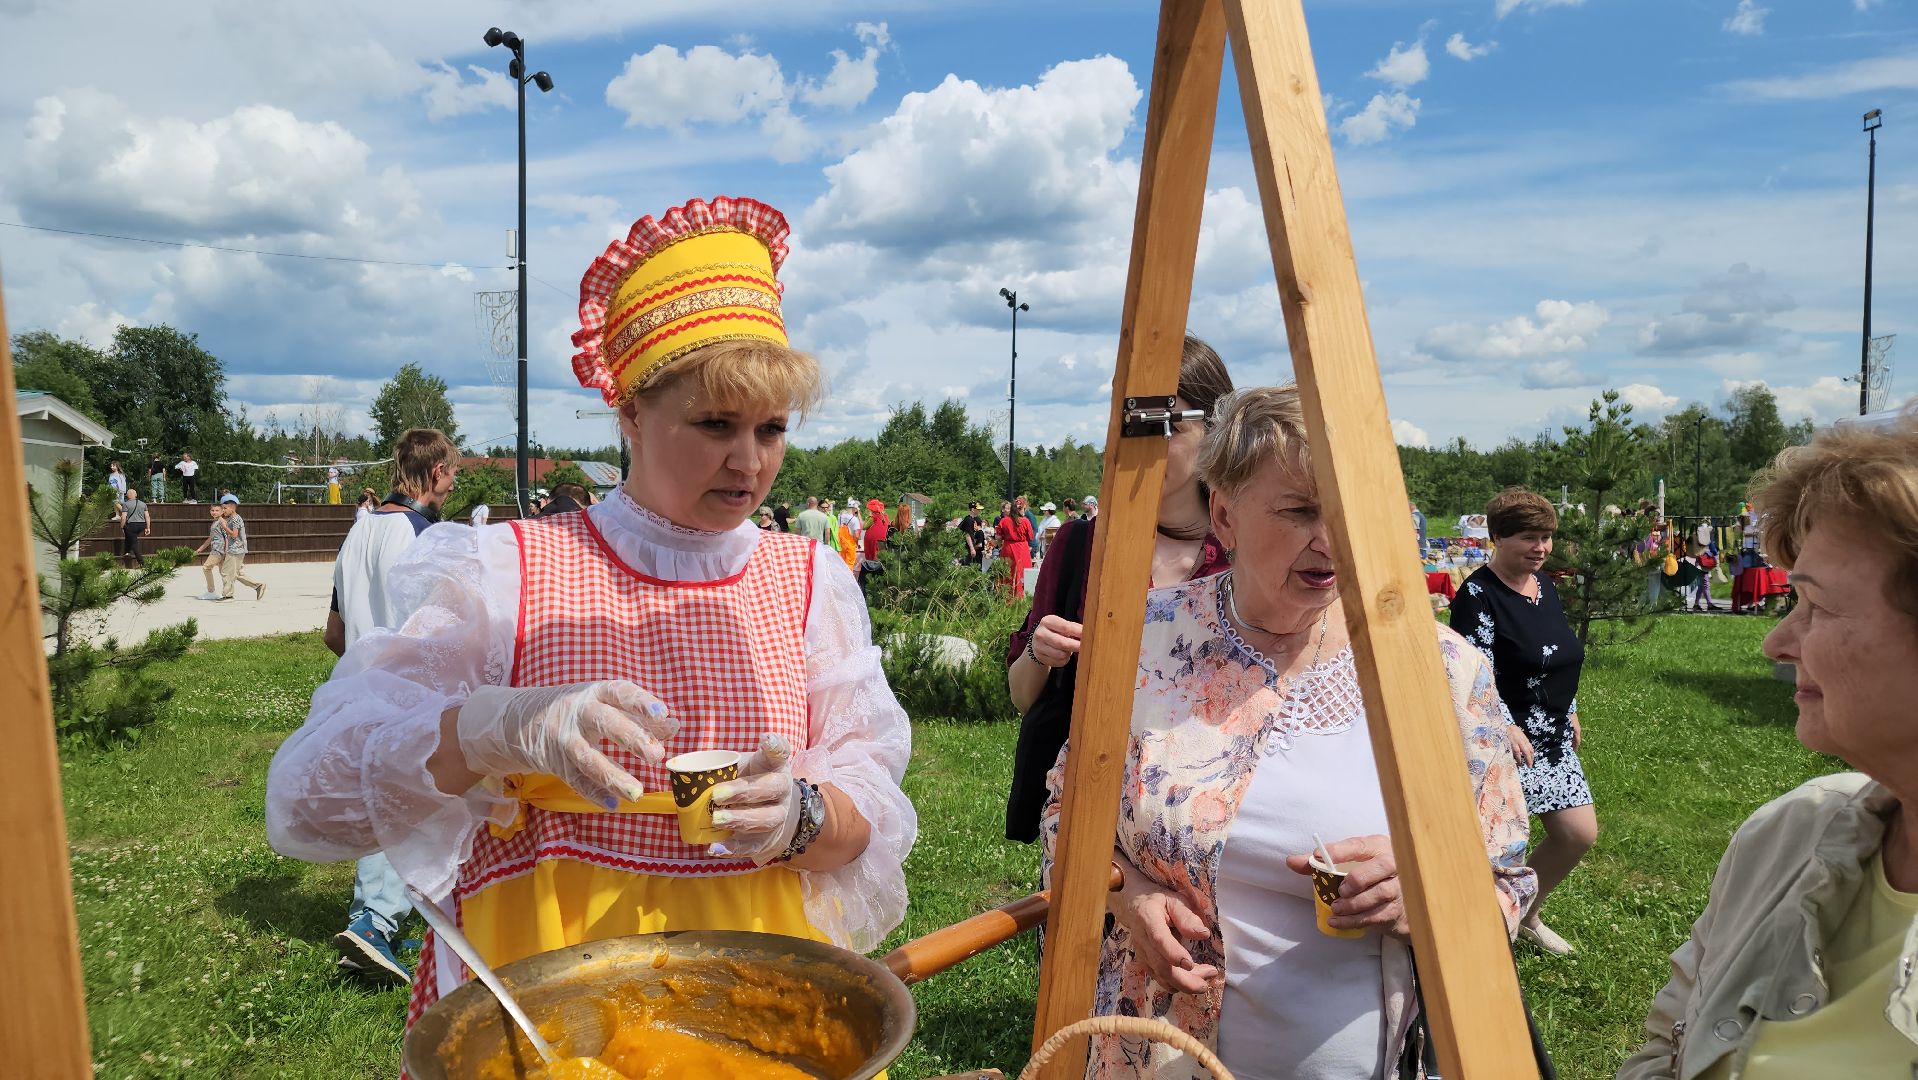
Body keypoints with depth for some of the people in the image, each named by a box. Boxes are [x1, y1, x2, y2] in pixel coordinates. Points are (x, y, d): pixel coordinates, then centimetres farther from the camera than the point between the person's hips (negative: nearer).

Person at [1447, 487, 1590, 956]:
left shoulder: (1545, 584, 9)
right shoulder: (1477, 594, -17)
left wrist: (1571, 712, 22)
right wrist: (1506, 728, -29)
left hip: (1551, 734, 8)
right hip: (1503, 740, -8)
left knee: (1580, 833, 10)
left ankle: (1526, 914, 30)